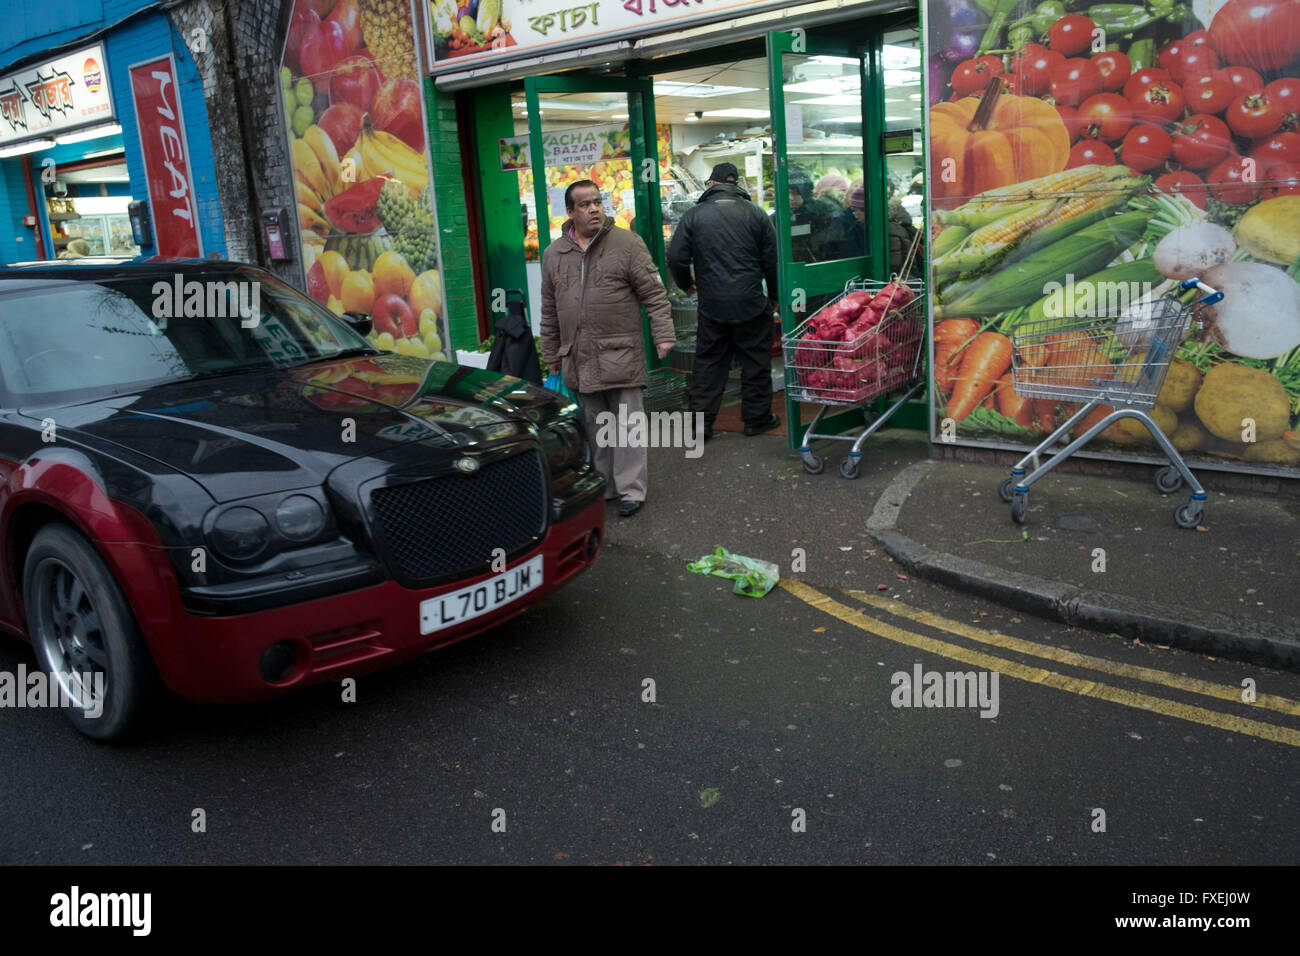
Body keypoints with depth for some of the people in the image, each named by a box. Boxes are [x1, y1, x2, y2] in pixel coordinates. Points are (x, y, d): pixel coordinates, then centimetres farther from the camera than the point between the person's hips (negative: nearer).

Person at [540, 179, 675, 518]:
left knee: (627, 423, 0)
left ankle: (631, 490, 9)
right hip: (579, 360, 4)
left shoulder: (627, 243, -2)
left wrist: (663, 335, -11)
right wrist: (551, 357, 16)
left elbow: (654, 294, -3)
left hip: (621, 356, -4)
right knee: (594, 426, 12)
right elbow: (550, 312, 16)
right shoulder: (554, 254, 11)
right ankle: (602, 486, 24)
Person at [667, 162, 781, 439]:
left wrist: (686, 284, 18)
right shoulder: (755, 214, 1)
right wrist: (774, 296, 16)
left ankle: (700, 422, 11)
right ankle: (756, 418, 18)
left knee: (708, 363, 10)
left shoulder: (694, 215, 0)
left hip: (712, 304, 1)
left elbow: (676, 258, -1)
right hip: (751, 304, -1)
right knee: (756, 361, 11)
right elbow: (772, 260, 2)